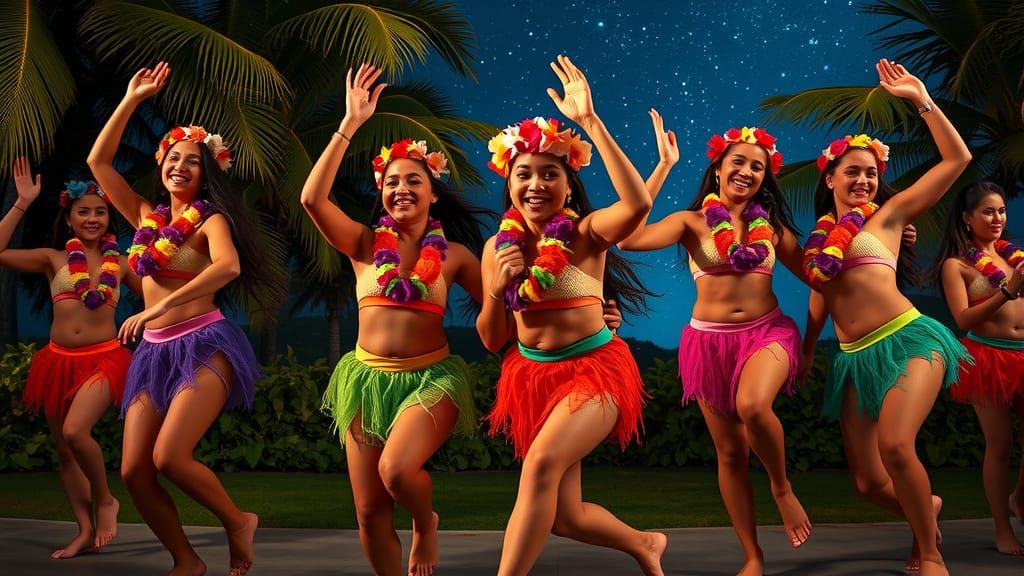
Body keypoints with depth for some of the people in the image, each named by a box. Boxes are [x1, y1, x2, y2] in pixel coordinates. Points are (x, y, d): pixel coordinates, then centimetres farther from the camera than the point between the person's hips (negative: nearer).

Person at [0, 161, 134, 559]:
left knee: (74, 432, -25)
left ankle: (105, 500, 1)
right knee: (64, 450, 6)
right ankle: (86, 532, 17)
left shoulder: (119, 263, 7)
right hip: (59, 360, 3)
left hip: (104, 359, -3)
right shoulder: (53, 259, 7)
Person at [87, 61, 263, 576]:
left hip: (204, 344, -6)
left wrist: (159, 306, -29)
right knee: (133, 472, -3)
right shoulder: (146, 216, 15)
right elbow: (98, 160, 16)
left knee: (168, 457, -22)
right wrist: (132, 100, 12)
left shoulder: (211, 220, -3)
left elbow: (229, 266, -25)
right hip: (153, 351, 6)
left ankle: (238, 522, 4)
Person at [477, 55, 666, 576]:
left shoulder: (586, 234, -13)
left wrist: (591, 122, -36)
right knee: (565, 518, 8)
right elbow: (492, 340, 4)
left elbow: (638, 203, -36)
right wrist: (497, 289, -16)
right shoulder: (498, 246, 0)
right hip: (530, 374, 5)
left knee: (541, 462, -32)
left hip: (595, 369, -5)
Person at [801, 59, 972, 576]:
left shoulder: (888, 214, 5)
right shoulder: (820, 237, 15)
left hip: (908, 340, -4)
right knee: (868, 482, 2)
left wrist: (921, 100, -3)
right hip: (855, 358, 4)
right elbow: (818, 301, 22)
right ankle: (925, 508, 38)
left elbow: (957, 159, 0)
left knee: (895, 446, -28)